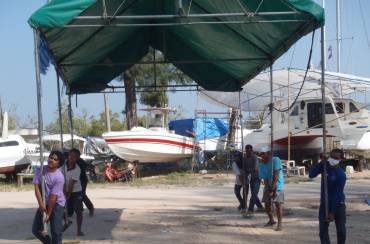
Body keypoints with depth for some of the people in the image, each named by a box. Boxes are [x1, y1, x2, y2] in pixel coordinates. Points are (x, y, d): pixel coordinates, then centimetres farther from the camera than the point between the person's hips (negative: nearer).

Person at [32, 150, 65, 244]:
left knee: (56, 231, -10)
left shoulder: (59, 177, -22)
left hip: (57, 204, -5)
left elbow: (53, 197, -21)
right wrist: (41, 204, -21)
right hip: (44, 203, 6)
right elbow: (37, 187, -11)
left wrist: (48, 214, -19)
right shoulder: (39, 170, -6)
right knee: (36, 229, 8)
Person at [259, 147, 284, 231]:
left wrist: (273, 188, -25)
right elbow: (264, 178, -5)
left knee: (278, 203, -14)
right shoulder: (261, 165, 0)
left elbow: (276, 174, -22)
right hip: (268, 186, 6)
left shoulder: (275, 160, -16)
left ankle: (280, 223, -12)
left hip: (277, 185, -6)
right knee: (267, 204, 9)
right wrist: (268, 189, -20)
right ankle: (271, 220, 31)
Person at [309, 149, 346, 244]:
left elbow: (337, 194, -21)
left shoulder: (341, 174, -20)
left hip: (338, 204, -4)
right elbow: (311, 175, -11)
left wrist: (332, 212, -23)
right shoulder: (325, 166, -3)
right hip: (324, 203, 4)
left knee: (341, 230, 0)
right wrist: (321, 163, -22)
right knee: (323, 230, -1)